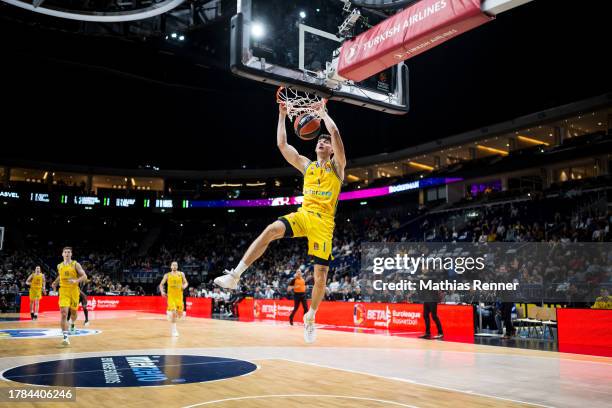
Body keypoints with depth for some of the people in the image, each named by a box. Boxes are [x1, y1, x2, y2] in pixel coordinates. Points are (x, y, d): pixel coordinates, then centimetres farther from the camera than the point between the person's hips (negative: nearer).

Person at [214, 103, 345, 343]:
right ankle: (234, 276, -27)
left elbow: (335, 132, -6)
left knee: (321, 274, -4)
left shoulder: (337, 166, 8)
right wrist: (282, 116, 14)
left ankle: (310, 318, 18)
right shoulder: (306, 165, 19)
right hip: (303, 214, 2)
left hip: (323, 222, -2)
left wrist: (322, 112, 4)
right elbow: (282, 144, 14)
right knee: (271, 230, -28)